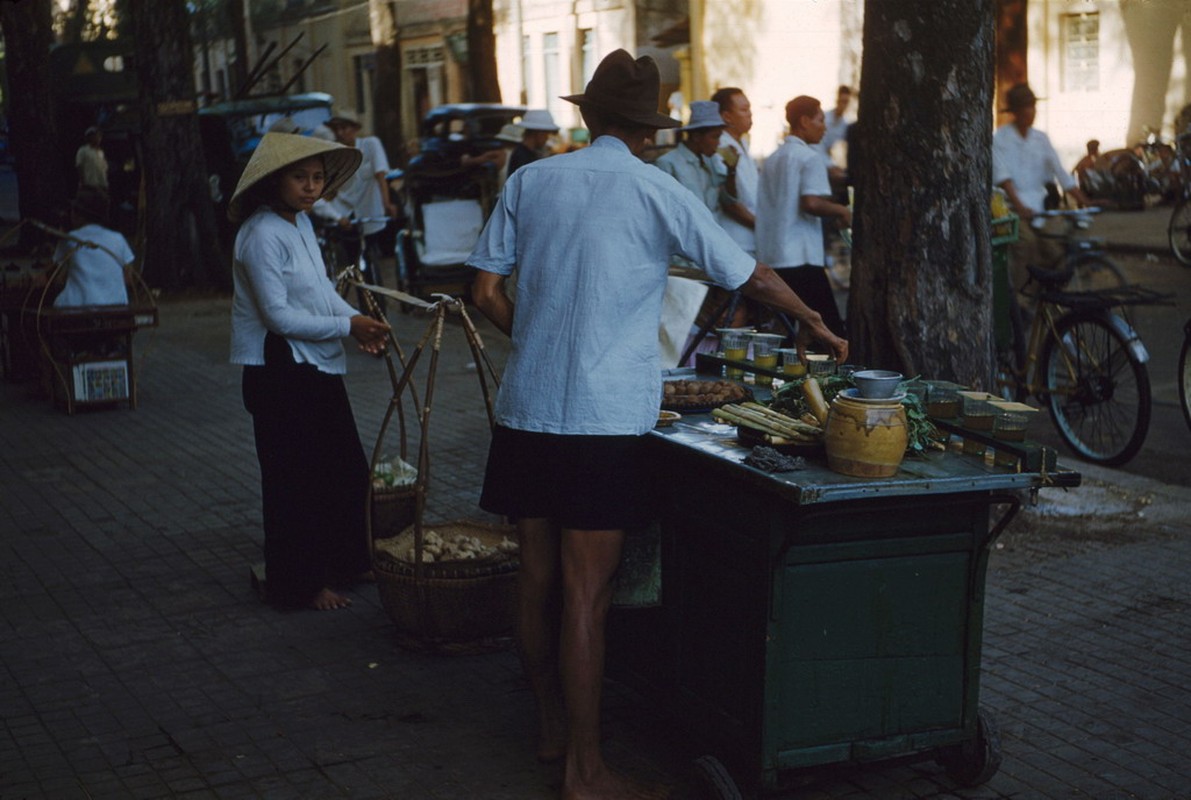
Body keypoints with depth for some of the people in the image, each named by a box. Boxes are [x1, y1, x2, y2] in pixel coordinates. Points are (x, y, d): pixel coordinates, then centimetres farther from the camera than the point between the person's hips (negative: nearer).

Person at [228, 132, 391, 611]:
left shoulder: (302, 222, 10)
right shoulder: (262, 235, -19)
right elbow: (279, 316, -22)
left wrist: (357, 323, 0)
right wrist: (345, 326, -20)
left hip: (316, 366, 10)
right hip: (278, 371, -10)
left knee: (345, 469, 16)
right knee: (295, 480, 1)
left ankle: (342, 564, 32)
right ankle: (301, 584, 14)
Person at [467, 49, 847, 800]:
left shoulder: (529, 181, 7)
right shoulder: (657, 192, -3)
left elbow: (487, 293, 6)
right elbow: (751, 275, 5)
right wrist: (814, 322, 22)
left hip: (526, 409, 5)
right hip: (604, 420, -5)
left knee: (538, 576, 15)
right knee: (586, 595, -1)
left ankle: (552, 726, 31)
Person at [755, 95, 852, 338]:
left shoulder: (772, 159, 17)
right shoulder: (809, 158, -7)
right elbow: (811, 203, -21)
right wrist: (842, 211, -5)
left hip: (770, 258, 8)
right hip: (801, 259, -8)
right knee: (830, 329, -6)